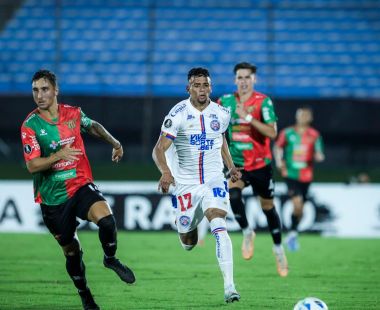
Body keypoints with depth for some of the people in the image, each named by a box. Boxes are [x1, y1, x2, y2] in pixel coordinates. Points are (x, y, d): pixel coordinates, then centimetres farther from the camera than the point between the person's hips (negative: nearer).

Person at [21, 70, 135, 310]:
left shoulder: (74, 114, -1)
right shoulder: (30, 125, -11)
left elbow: (94, 126, 23)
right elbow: (32, 165, -19)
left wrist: (114, 142, 17)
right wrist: (59, 155, -33)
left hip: (81, 186, 1)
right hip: (52, 198, -1)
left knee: (106, 219, -27)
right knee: (71, 250, 8)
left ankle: (110, 258, 3)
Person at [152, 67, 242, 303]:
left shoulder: (222, 114, 0)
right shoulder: (178, 114, -13)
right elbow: (159, 149, -19)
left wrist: (231, 166, 12)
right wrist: (165, 171, -37)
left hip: (214, 179, 1)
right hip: (185, 183, -1)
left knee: (219, 226, -23)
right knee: (188, 242, 9)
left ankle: (229, 286, -27)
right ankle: (186, 225, 50)